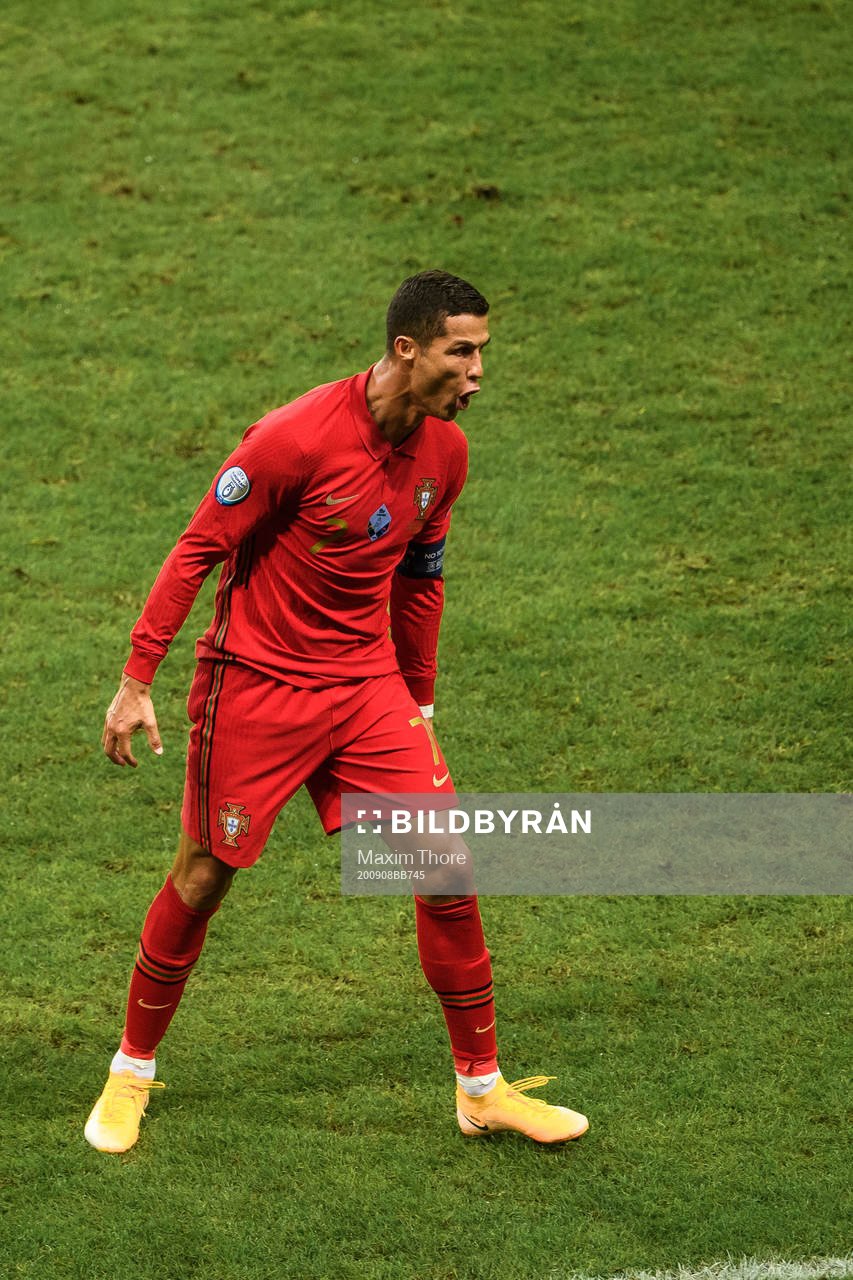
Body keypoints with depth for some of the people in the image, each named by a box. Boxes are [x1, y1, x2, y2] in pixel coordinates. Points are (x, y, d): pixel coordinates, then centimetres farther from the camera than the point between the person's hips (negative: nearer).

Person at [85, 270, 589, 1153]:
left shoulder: (443, 451, 0)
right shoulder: (298, 438, -21)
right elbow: (197, 550, -13)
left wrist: (420, 700, 19)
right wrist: (137, 680, -13)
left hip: (367, 684, 5)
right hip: (256, 683, -5)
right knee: (202, 879, 3)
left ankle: (482, 1089, 10)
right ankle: (131, 1073, 24)